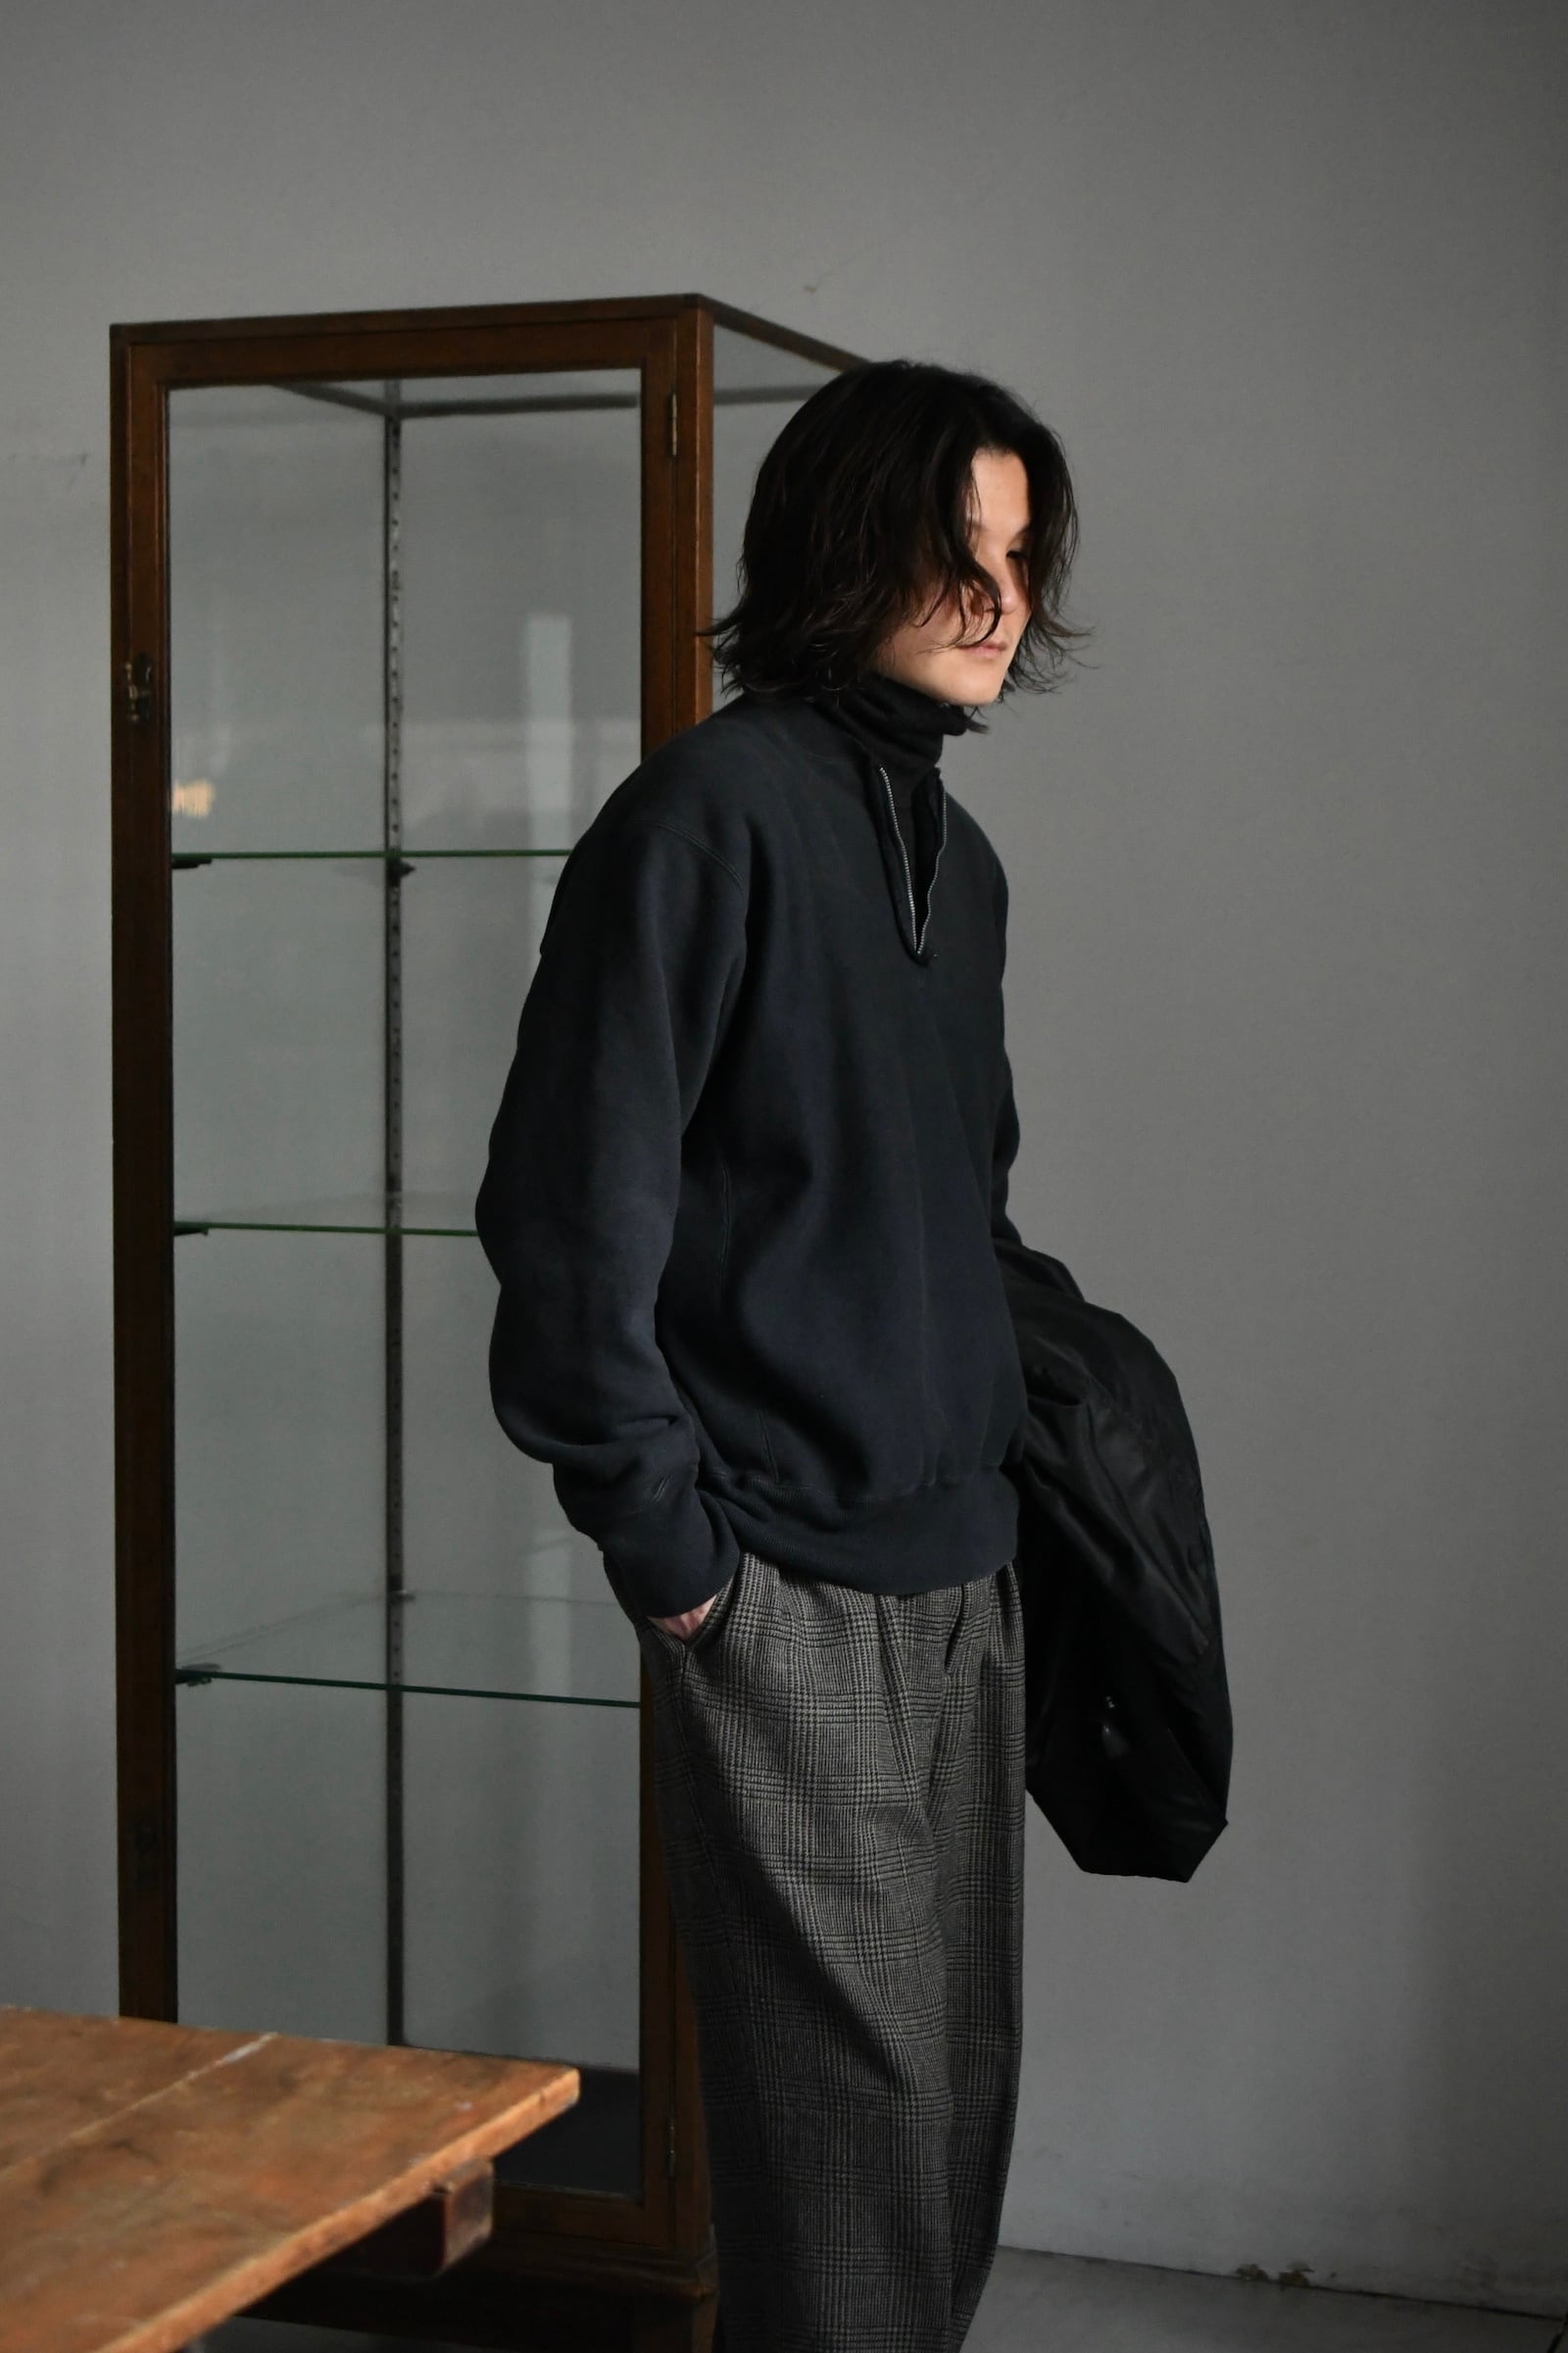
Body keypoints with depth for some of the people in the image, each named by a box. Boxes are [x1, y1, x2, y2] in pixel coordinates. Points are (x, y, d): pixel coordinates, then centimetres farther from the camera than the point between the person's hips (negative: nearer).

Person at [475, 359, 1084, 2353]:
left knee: (955, 2089, 14)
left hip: (957, 1570, 8)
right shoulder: (715, 808, -12)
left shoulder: (955, 855, 14)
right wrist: (660, 1538, -14)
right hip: (788, 1585, -8)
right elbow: (570, 1200, -16)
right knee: (845, 2098, -3)